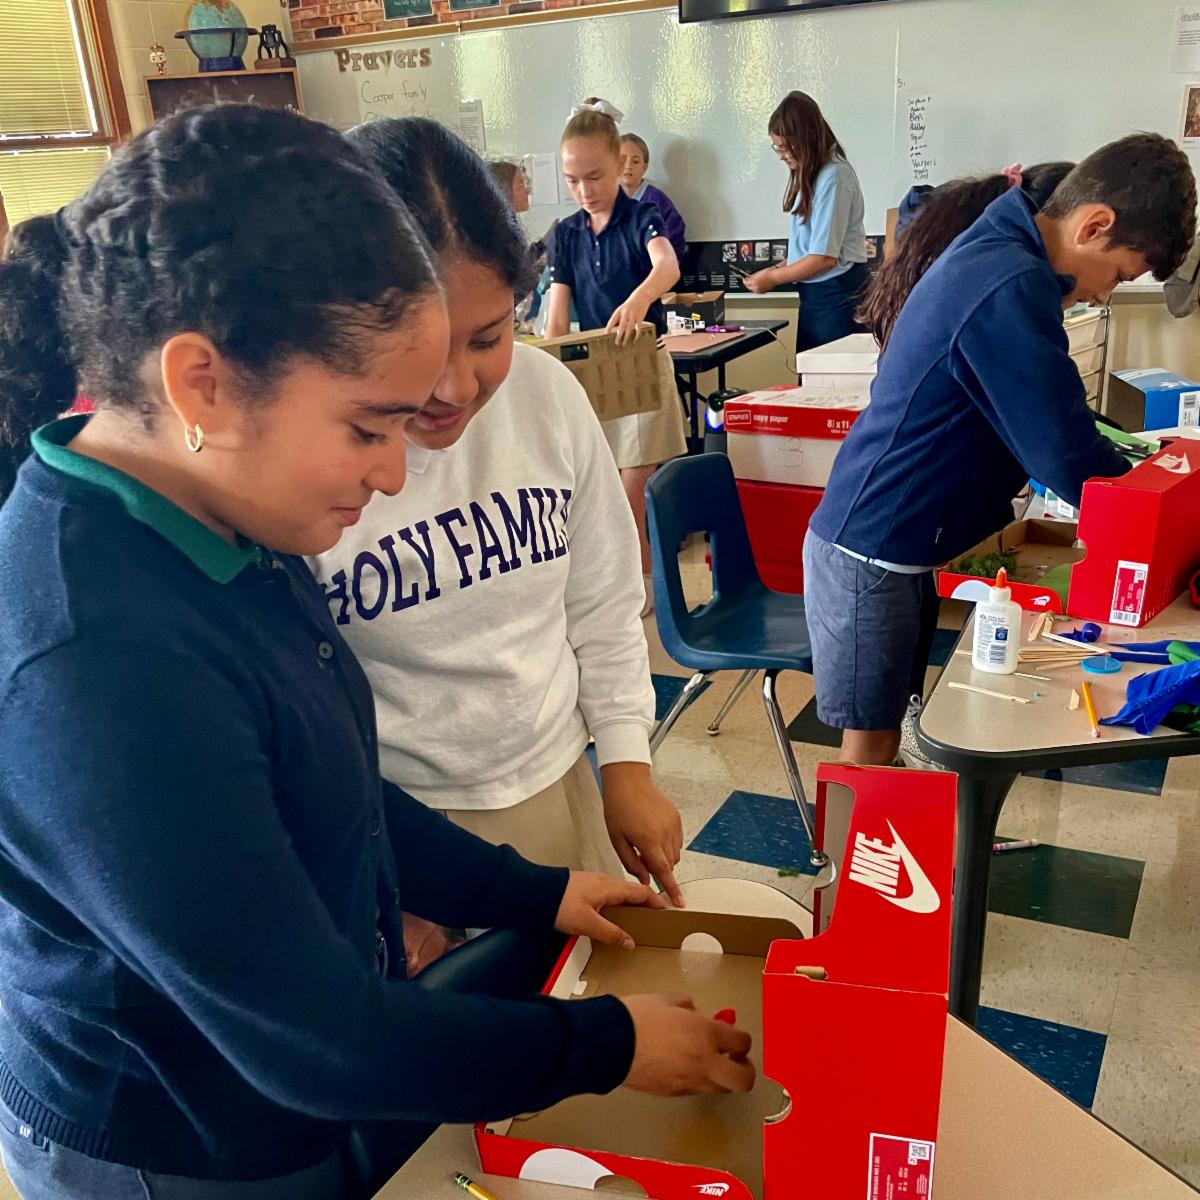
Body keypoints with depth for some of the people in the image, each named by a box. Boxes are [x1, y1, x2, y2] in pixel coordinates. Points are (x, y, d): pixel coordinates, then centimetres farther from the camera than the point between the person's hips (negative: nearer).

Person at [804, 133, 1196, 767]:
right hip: (874, 552, -9)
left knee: (883, 726, 17)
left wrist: (1123, 467, 9)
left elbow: (1040, 420, 19)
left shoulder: (996, 254, 10)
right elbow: (1066, 454, -20)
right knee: (871, 741, 3)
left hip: (908, 541, 9)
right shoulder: (1011, 289, -23)